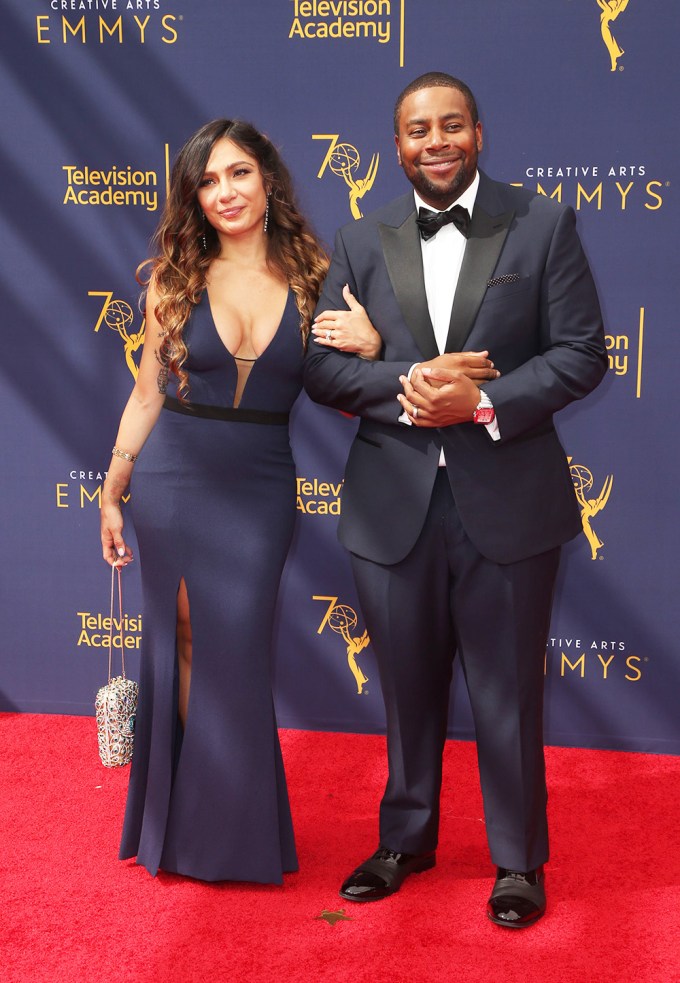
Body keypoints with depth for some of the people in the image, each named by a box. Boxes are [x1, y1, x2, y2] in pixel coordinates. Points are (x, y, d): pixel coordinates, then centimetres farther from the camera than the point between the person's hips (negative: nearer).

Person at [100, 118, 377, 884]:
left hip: (261, 485, 0)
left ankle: (239, 831, 23)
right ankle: (183, 825, 26)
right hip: (175, 480, 1)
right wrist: (111, 493, 8)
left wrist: (371, 347, -18)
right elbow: (148, 393, 6)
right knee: (184, 650, 8)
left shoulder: (312, 276, 0)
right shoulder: (175, 277, 0)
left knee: (238, 657, 3)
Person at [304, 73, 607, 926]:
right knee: (408, 687, 16)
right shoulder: (361, 242, 7)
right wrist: (408, 382, -17)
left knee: (507, 691, 9)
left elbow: (581, 352, -4)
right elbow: (320, 365, 1)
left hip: (506, 501, -2)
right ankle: (406, 839, 36)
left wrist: (485, 400, -18)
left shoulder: (542, 225, 1)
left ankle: (518, 859, 28)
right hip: (393, 503, 2)